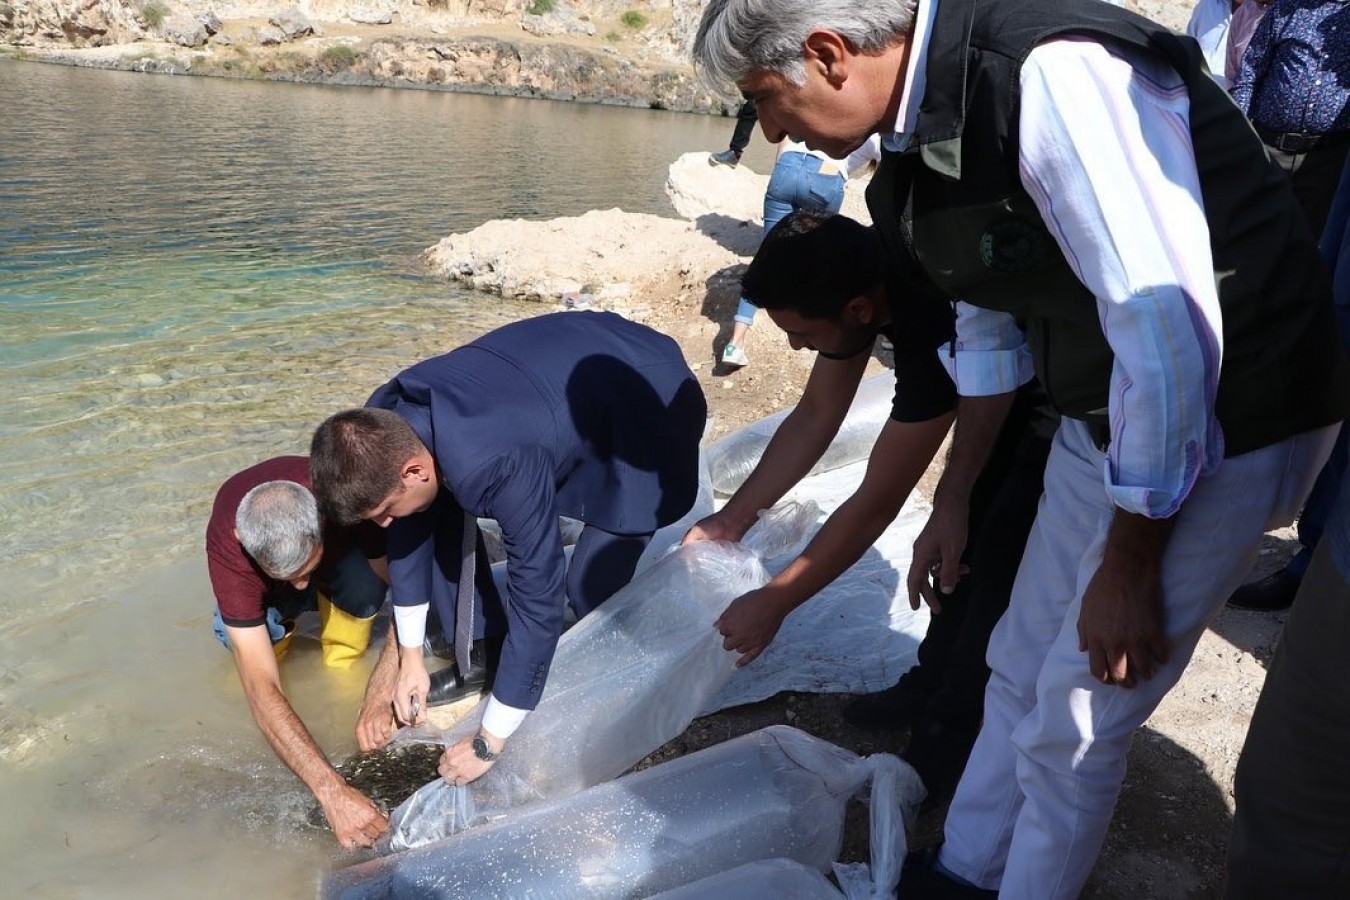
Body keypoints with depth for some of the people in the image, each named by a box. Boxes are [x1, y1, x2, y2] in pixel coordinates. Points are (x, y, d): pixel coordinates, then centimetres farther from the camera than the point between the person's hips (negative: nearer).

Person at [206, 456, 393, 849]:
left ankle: (344, 665, -4)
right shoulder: (228, 544, -41)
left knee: (363, 587, -34)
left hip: (342, 558, -1)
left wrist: (380, 687, -45)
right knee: (235, 636, -28)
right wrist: (332, 791, -56)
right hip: (261, 582, 2)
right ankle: (280, 626, 5)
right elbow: (261, 692, -46)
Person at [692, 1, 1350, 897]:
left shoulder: (1056, 77, -29)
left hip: (1219, 427, -8)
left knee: (1074, 719, 3)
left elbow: (1169, 330, -29)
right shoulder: (924, 120, -1)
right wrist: (953, 500, 18)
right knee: (1021, 670, 18)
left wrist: (1129, 566, -18)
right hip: (1102, 417, 8)